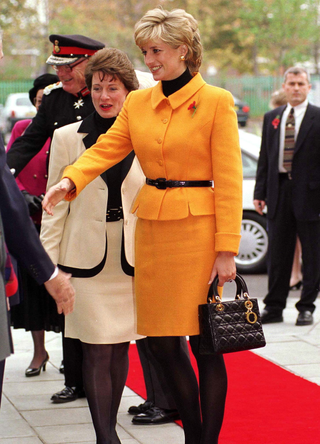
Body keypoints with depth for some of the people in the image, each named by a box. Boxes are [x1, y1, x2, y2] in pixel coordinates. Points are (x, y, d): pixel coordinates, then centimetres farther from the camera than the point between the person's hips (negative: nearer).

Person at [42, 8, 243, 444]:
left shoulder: (216, 101, -4)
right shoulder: (138, 103, 11)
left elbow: (228, 180, -7)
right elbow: (106, 148, 1)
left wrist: (227, 249, -11)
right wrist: (69, 180, -20)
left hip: (197, 228, -5)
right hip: (152, 227, 5)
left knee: (204, 342, -2)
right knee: (161, 343, 6)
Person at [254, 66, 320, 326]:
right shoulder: (271, 118, 12)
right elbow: (264, 157, 13)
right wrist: (260, 192, 6)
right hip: (279, 193, 4)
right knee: (277, 253, 8)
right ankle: (274, 307, 15)